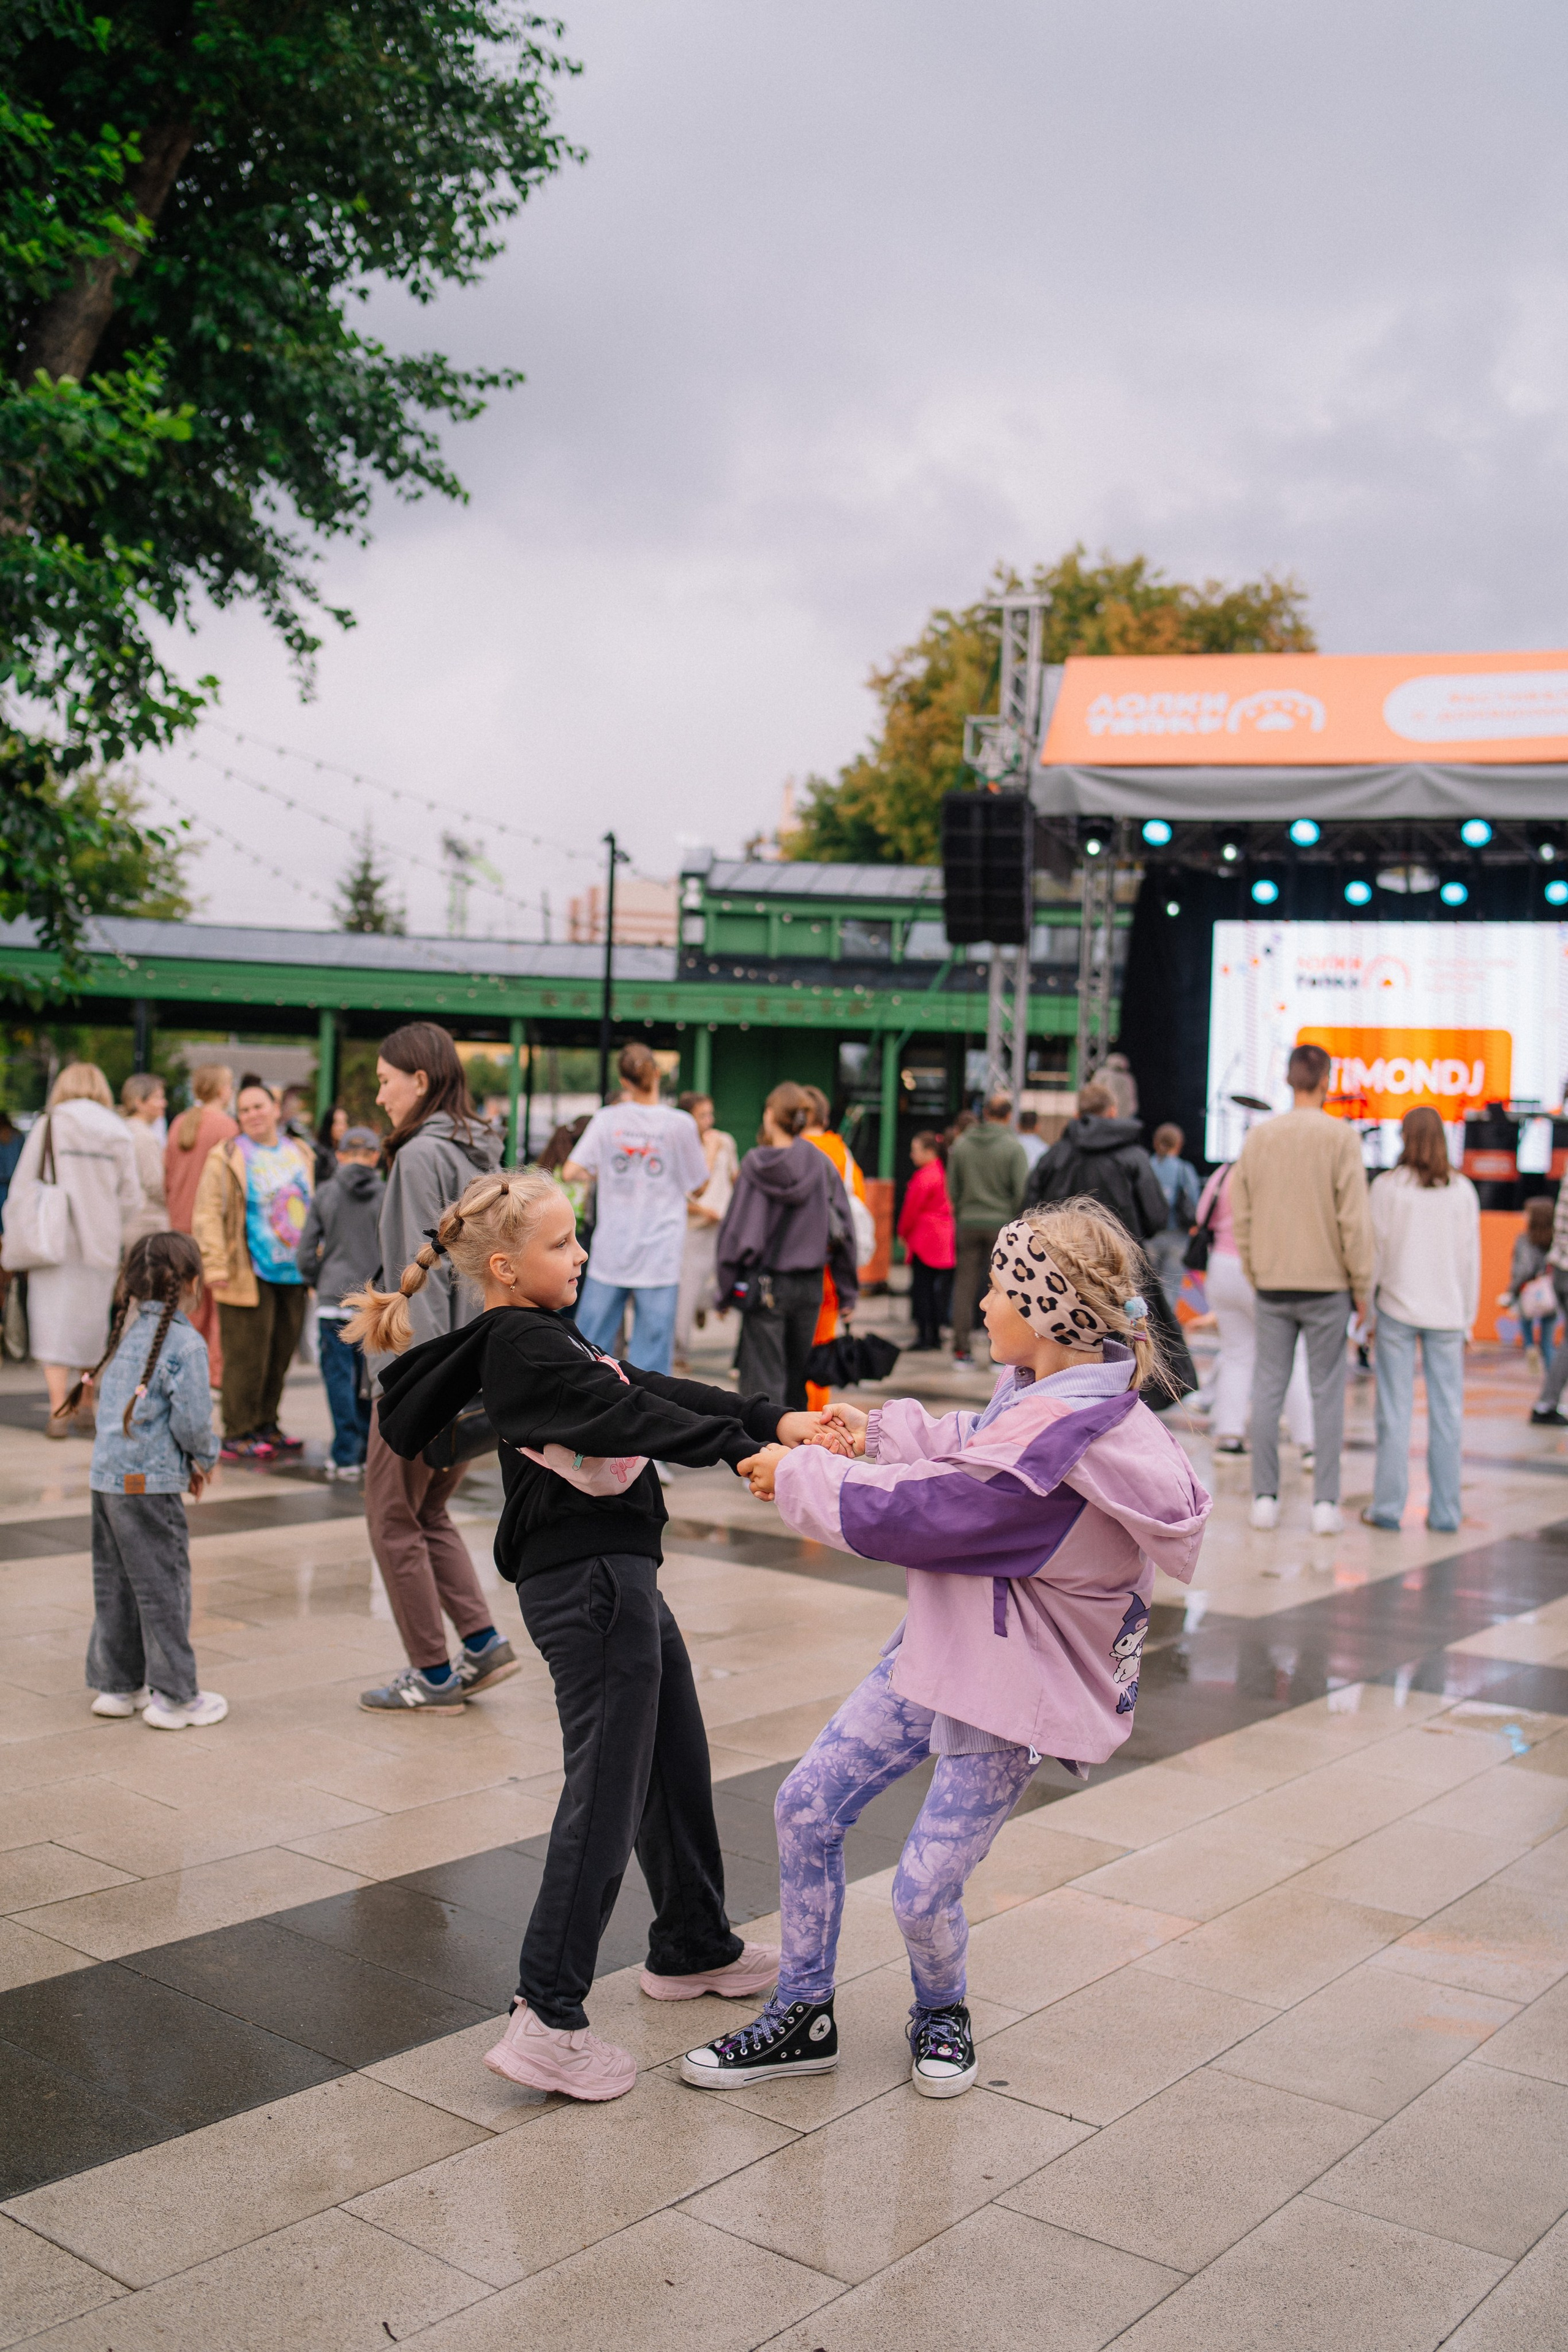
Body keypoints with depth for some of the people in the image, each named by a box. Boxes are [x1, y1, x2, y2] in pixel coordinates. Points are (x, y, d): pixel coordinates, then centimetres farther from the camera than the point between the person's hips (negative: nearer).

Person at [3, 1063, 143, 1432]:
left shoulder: (47, 1127, -2)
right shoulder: (118, 1135, 4)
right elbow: (131, 1199, 4)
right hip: (101, 1245, 2)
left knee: (54, 1325, 0)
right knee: (91, 1326, 15)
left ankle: (58, 1412, -7)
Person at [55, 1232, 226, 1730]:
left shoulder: (124, 1333, 10)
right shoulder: (184, 1342, -13)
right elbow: (191, 1420, -18)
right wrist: (205, 1459, 4)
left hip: (106, 1477, 8)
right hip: (149, 1483, -7)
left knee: (114, 1585, 16)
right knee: (163, 1587, 1)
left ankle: (116, 1685, 26)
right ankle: (174, 1697, 8)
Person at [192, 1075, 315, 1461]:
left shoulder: (299, 1155, 14)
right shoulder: (227, 1157, -4)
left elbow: (310, 1210, 23)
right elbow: (208, 1214, -9)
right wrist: (215, 1266, -17)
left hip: (293, 1273, 6)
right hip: (249, 1274, -6)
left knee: (281, 1354, 11)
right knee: (246, 1357, -5)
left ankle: (265, 1426, 23)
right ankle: (238, 1434, 4)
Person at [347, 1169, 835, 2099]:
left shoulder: (546, 1339, 15)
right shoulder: (525, 1348, -16)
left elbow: (653, 1388, 9)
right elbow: (630, 1419, -24)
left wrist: (772, 1419, 1)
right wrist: (746, 1450, -25)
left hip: (618, 1576, 11)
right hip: (587, 1583, -11)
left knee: (676, 1764, 21)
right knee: (606, 1792, -7)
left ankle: (694, 1948, 38)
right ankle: (549, 2021, -3)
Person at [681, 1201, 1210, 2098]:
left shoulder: (1061, 1437, -32)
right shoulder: (1050, 1391, -2)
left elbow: (911, 1513, -26)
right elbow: (971, 1449, 19)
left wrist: (798, 1476, -12)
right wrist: (881, 1432, 13)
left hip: (1013, 1691, -9)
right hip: (942, 1649, 9)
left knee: (925, 1893, -3)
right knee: (807, 1807, 7)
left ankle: (942, 2014, 32)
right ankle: (804, 2017, 23)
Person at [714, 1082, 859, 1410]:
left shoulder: (754, 1166, -9)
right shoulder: (821, 1165, -1)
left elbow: (734, 1230, -7)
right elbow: (843, 1232, 2)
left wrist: (723, 1292, 1)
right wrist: (848, 1292, 10)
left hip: (763, 1286, -3)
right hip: (810, 1285, 3)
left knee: (763, 1378, -1)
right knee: (797, 1375, 18)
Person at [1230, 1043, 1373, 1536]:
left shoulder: (1258, 1137, 4)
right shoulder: (1340, 1138, -7)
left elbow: (1240, 1214, 6)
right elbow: (1354, 1219, -9)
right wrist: (1361, 1286, -1)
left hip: (1272, 1286, 3)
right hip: (1327, 1284, -3)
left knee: (1268, 1389, 7)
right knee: (1327, 1393, 4)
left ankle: (1265, 1498, 8)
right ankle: (1326, 1503, 4)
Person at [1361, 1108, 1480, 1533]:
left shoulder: (1387, 1187, -4)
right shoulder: (1463, 1191, 2)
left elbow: (1374, 1251, -2)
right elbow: (1471, 1259, 6)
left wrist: (1366, 1306, 7)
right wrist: (1466, 1320, 13)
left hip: (1398, 1309, -1)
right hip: (1446, 1312, 1)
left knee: (1395, 1411, 3)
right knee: (1446, 1412, 5)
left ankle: (1387, 1508, 7)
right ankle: (1445, 1513, 8)